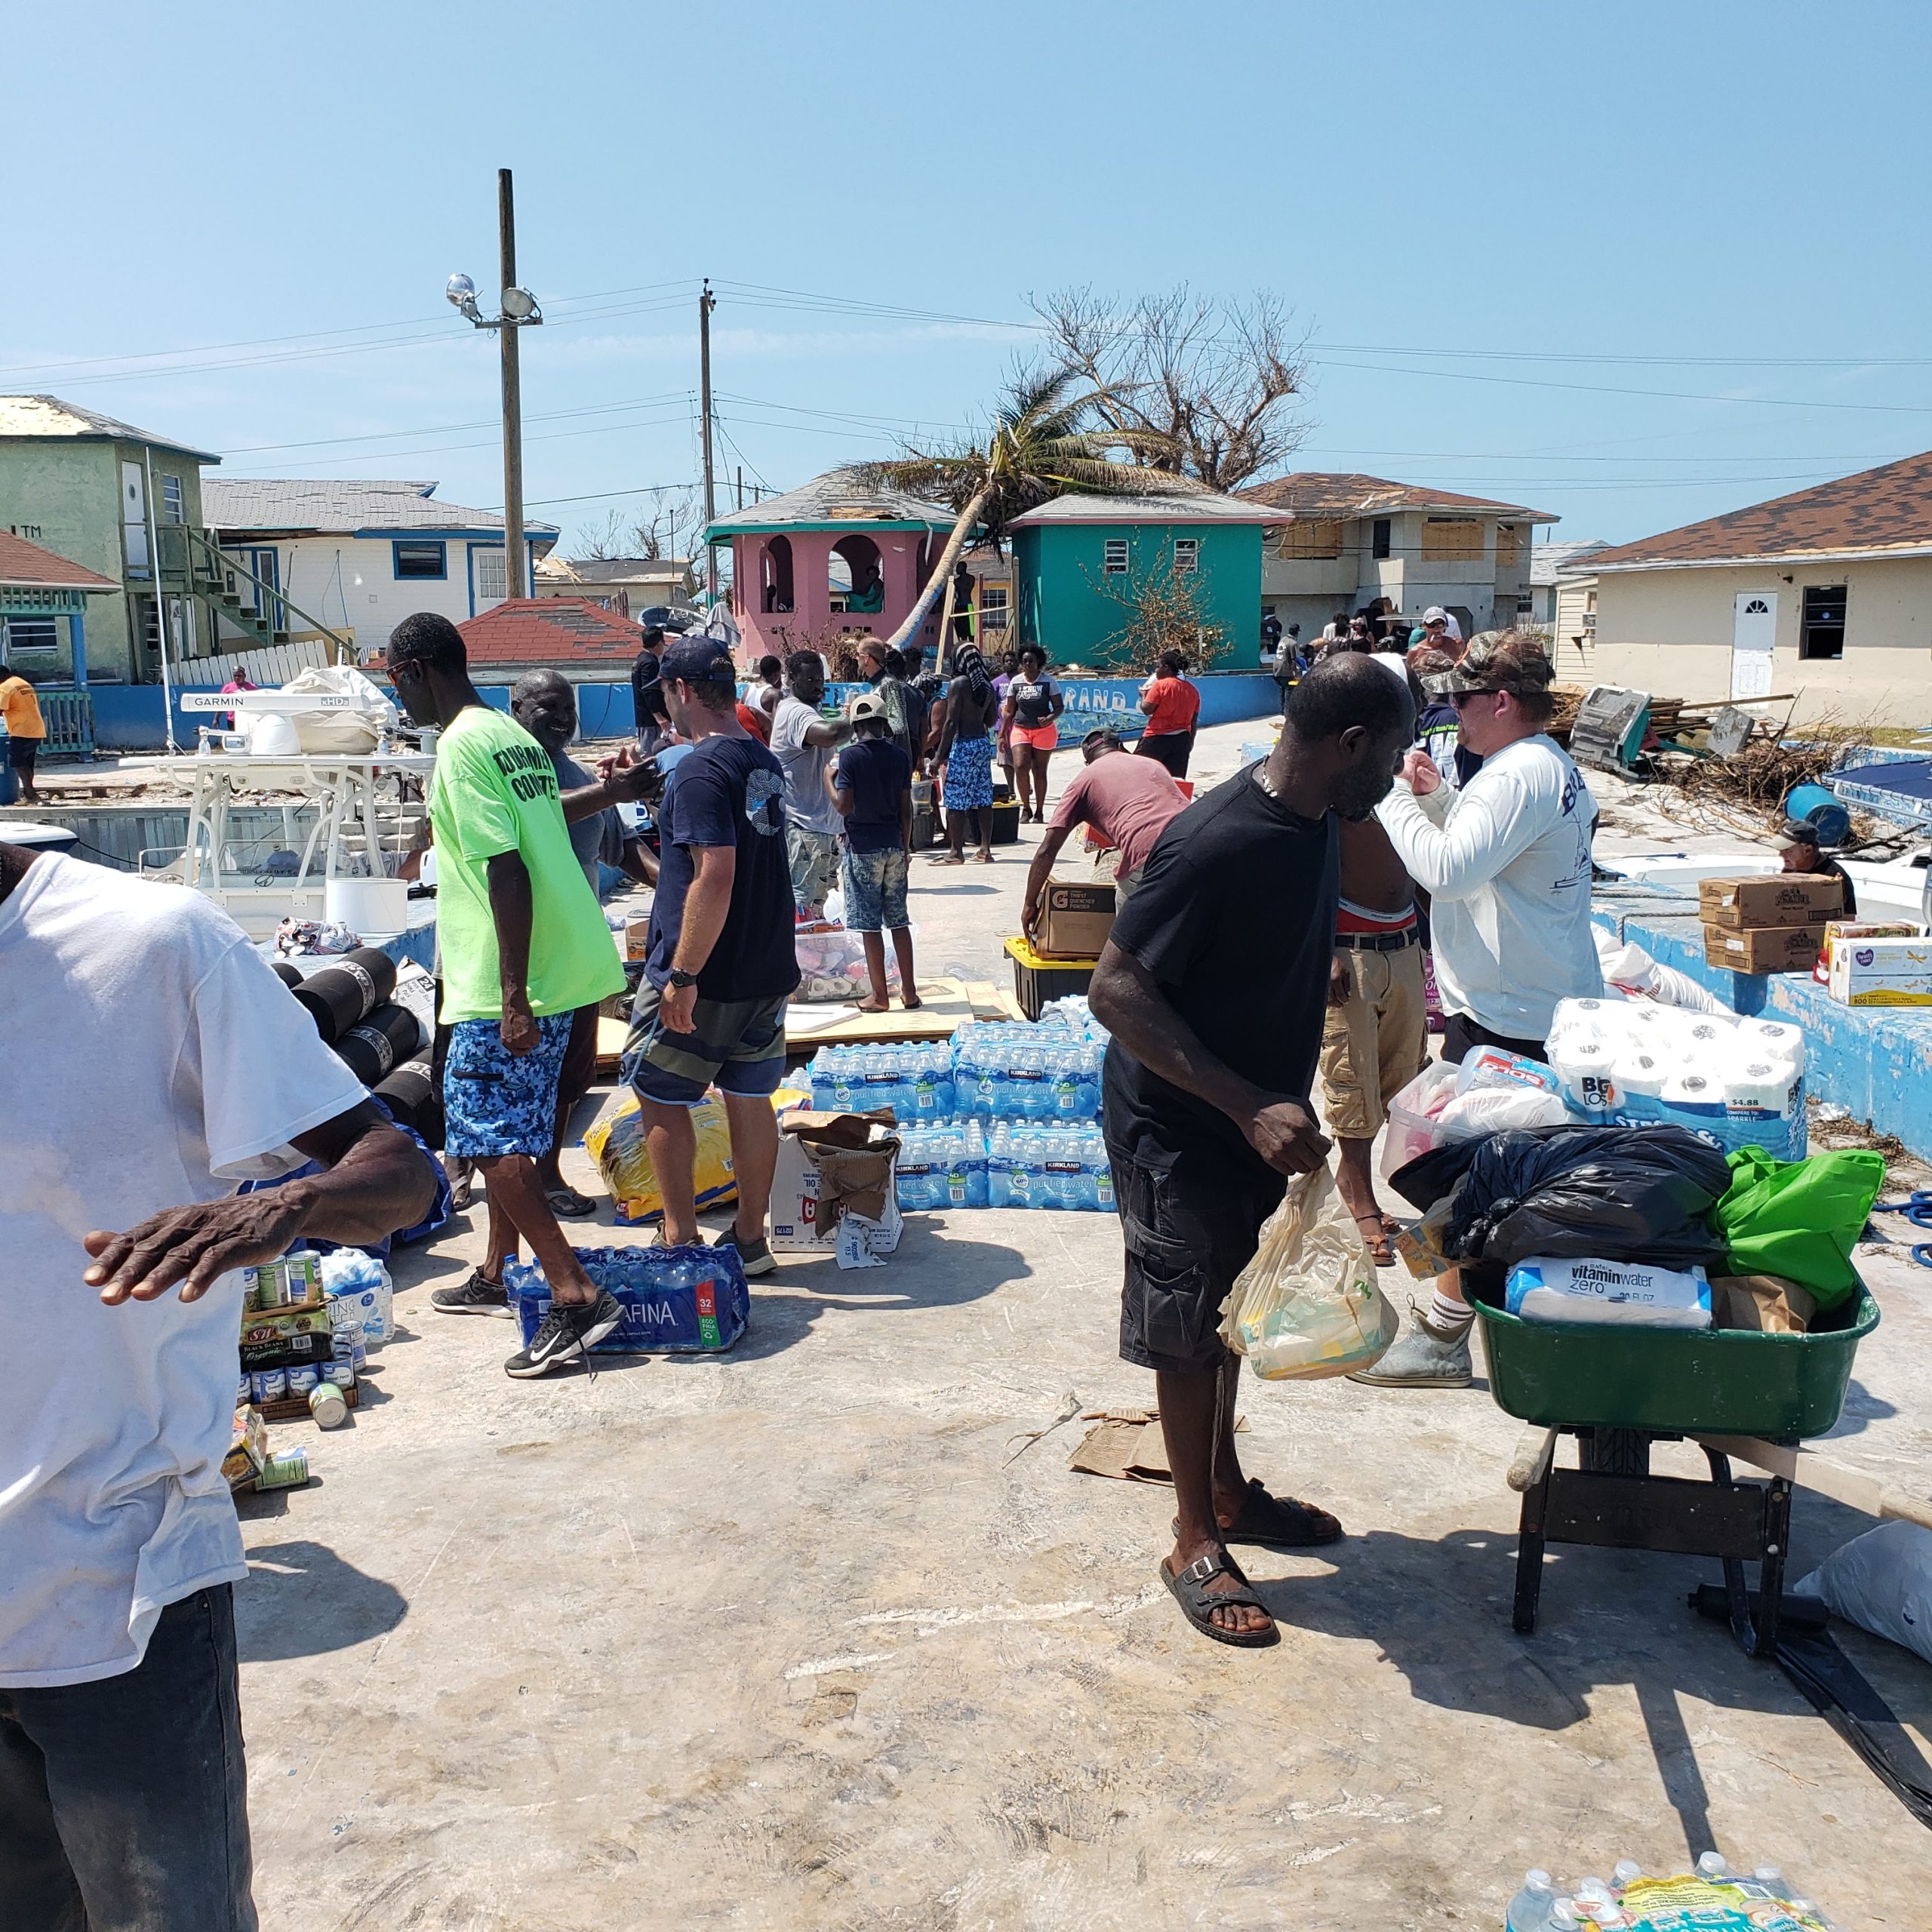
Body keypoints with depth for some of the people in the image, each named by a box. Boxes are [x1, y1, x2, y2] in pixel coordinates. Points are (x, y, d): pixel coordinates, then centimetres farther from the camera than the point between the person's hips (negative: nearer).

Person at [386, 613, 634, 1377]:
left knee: (491, 1142, -6)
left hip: (504, 983, -10)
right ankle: (497, 1278, 31)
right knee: (504, 1133, 19)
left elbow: (507, 871, -23)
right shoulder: (512, 734, 13)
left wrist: (514, 997, -24)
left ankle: (577, 1296, -10)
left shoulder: (462, 746, -15)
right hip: (561, 966, 10)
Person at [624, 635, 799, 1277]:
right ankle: (749, 1239, 20)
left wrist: (683, 975, -23)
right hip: (767, 970, 8)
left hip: (705, 977, -8)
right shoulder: (765, 763, 8)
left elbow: (714, 879, -26)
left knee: (661, 1098, 7)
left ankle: (681, 1242, 11)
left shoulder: (700, 770, -18)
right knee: (750, 1099, 13)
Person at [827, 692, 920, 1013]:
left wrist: (829, 780, 4)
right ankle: (909, 991, 15)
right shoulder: (899, 756, 2)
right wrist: (905, 846, 15)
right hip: (894, 845, 4)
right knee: (899, 921, 11)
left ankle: (879, 996, 6)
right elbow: (906, 809, 4)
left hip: (863, 847, -4)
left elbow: (844, 806, -14)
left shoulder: (850, 756, -10)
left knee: (870, 925, 1)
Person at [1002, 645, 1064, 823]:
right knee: (1020, 766, -15)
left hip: (1044, 730, -1)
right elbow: (1009, 711, 9)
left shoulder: (1048, 681, -2)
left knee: (1039, 771, 3)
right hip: (1020, 729, 1)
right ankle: (1026, 807, 3)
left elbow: (1059, 706, 0)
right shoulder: (1016, 682, 4)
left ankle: (1039, 812, 13)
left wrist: (1049, 718, -20)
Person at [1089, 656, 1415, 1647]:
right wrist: (1249, 1106, -32)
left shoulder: (1315, 822, 0)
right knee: (1188, 1335, 6)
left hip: (1255, 1119, 9)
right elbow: (1116, 990, -28)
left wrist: (1279, 1103, 18)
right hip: (1177, 1130, -9)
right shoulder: (1217, 843, -28)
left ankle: (1228, 1490, 40)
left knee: (1232, 1316, 22)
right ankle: (1196, 1539, 22)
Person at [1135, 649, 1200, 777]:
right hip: (1182, 739, 6)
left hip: (1158, 737, -6)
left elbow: (1147, 709, -11)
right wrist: (1190, 742, 21)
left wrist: (1144, 694, 7)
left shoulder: (1160, 685, -8)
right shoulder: (1193, 690, 11)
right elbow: (1193, 722, 13)